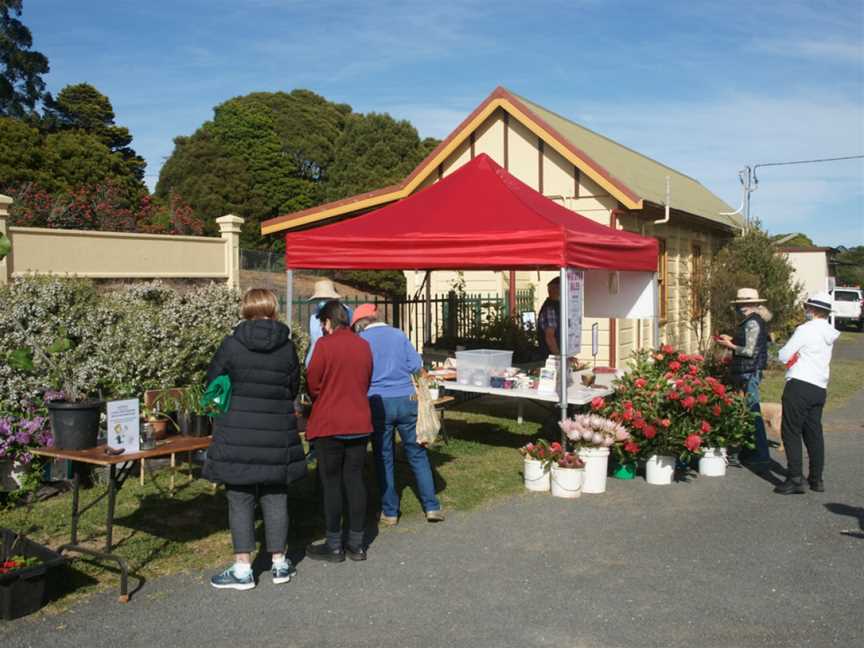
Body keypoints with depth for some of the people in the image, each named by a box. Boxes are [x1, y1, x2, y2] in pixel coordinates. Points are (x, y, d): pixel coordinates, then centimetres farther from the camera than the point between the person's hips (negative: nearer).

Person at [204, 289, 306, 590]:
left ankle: (243, 569, 9)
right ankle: (279, 563, 21)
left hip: (238, 435, -2)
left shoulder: (232, 344, -8)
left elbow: (212, 384, 3)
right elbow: (294, 388, 7)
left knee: (240, 500, 5)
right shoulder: (287, 346, -1)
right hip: (278, 434, 3)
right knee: (275, 499, 12)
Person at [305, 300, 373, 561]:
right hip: (359, 423, 5)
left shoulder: (325, 344, -12)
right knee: (354, 480, 11)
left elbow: (312, 384, -8)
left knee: (331, 483, 4)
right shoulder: (363, 345, 5)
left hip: (329, 424, -5)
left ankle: (334, 545, 11)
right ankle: (356, 544, 17)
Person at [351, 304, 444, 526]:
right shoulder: (398, 334, 6)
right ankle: (432, 507, 11)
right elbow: (416, 365, 3)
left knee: (384, 458, 10)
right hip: (406, 400, 2)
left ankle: (390, 512, 16)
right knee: (417, 454, 11)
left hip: (378, 403, -2)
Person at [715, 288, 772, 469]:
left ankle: (762, 456, -2)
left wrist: (730, 346, -8)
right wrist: (731, 340, 14)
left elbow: (750, 351, -18)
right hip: (747, 372, 10)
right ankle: (747, 451, 23)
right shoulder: (753, 321, 16)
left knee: (753, 412, -7)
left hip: (749, 373, -10)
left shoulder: (752, 323, -15)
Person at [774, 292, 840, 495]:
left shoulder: (805, 329, -11)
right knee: (814, 433, 14)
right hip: (820, 389, 8)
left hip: (800, 386, -8)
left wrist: (793, 355, 10)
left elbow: (783, 356, -8)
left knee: (791, 432, -3)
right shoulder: (830, 334, 12)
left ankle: (795, 479, -7)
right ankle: (817, 479, 20)